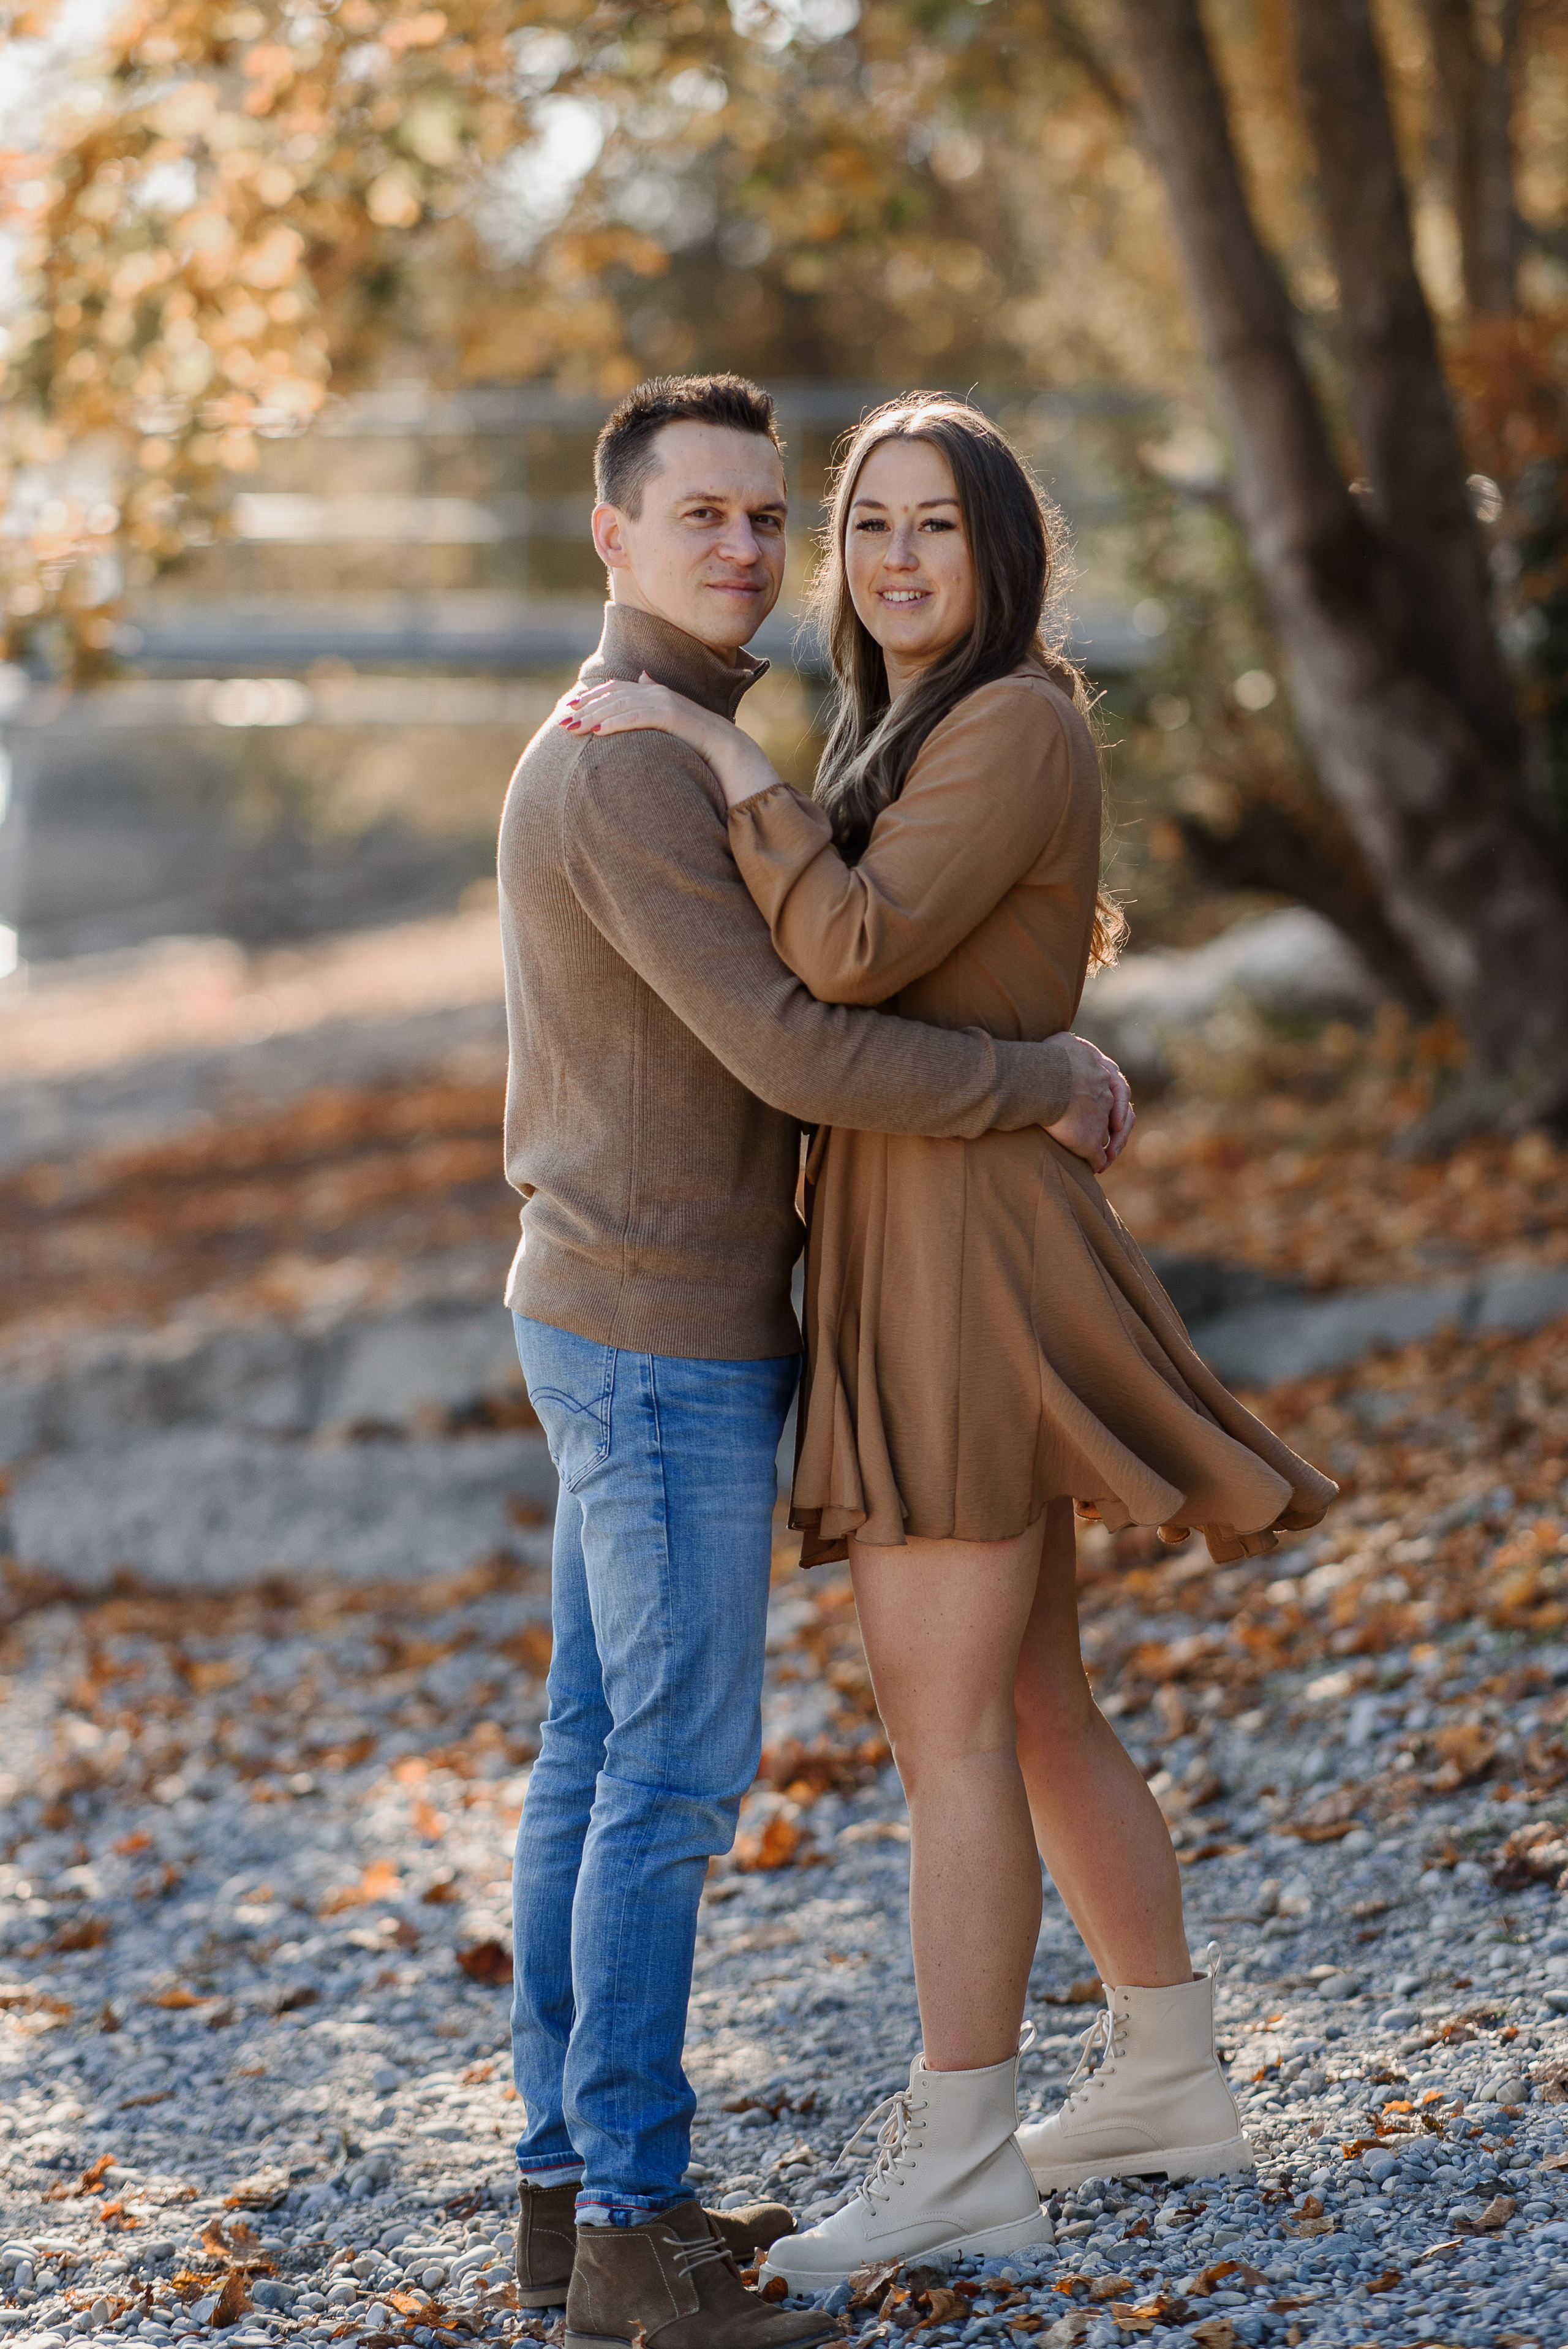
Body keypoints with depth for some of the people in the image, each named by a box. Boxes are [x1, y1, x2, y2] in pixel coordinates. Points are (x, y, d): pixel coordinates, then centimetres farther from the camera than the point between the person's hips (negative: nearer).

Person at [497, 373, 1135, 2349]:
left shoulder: (639, 757, 14)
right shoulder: (631, 773, -20)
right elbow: (793, 1052, -24)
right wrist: (1053, 1081, -11)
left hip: (625, 1322, 10)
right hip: (667, 1345, -10)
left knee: (600, 1760, 11)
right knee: (676, 1777, -7)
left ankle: (574, 2184, 17)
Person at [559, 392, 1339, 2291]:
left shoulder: (1018, 724, -12)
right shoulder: (912, 744, 17)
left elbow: (855, 954, -23)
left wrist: (713, 748, -17)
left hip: (971, 1260, -10)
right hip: (904, 1261, 10)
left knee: (944, 1716, -6)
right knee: (1030, 1708, 15)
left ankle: (956, 2159, 0)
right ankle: (1166, 2083, 26)